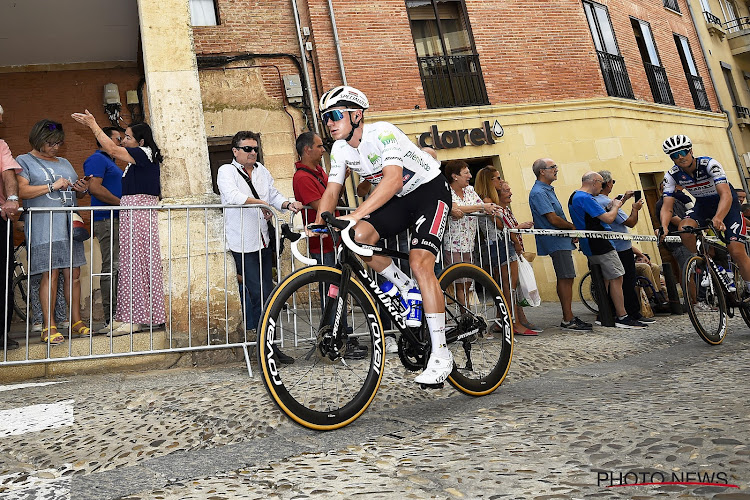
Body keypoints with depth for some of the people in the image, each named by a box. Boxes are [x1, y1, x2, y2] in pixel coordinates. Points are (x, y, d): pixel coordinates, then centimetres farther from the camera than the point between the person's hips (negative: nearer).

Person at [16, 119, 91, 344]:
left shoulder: (65, 163, 22)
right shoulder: (24, 161, 5)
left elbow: (75, 193, 29)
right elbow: (22, 191, -10)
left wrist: (82, 190, 5)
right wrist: (53, 186, -15)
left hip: (69, 225, 6)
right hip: (44, 226, -5)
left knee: (73, 273, 3)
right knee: (50, 274, -9)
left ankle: (76, 322, 10)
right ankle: (49, 327, -4)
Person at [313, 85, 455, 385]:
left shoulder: (381, 133, -26)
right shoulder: (340, 149, -4)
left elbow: (394, 180, -41)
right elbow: (332, 191, -3)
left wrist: (355, 214, -50)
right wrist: (318, 225, -22)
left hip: (430, 192, -7)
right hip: (398, 200, 7)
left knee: (419, 263, -23)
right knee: (358, 236, -20)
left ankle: (441, 355, -16)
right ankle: (408, 290, 2)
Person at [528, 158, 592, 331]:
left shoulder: (548, 190, 18)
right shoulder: (538, 192, -15)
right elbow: (553, 219, -20)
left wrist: (570, 229, 8)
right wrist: (572, 227, -6)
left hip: (562, 241, 10)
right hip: (556, 241, -10)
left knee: (567, 278, 10)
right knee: (565, 278, -10)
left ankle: (569, 317, 16)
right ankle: (568, 320, -6)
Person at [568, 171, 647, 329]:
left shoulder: (574, 197, 16)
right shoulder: (586, 198, -17)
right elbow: (608, 219, -19)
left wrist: (610, 208, 13)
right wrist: (615, 206, -1)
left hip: (590, 246, 11)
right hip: (599, 244, -11)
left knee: (604, 279, 15)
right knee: (616, 278, -6)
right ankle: (622, 317, -4)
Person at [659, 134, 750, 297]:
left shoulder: (709, 164, -27)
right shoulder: (672, 175, -16)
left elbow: (726, 195, -38)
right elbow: (667, 207, -19)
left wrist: (718, 218, -57)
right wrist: (664, 226, -41)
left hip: (727, 204, -3)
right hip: (703, 205, 3)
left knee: (736, 251, -15)